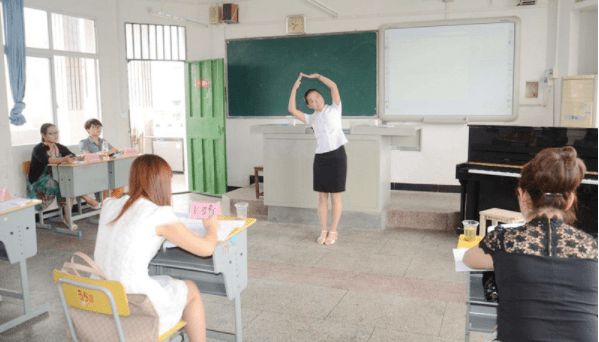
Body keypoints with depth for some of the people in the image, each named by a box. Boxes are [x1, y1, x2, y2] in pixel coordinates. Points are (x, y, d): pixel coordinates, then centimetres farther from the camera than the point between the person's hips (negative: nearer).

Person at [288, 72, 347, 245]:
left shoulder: (334, 109, 4)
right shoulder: (312, 118, 12)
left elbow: (333, 86, -7)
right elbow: (292, 110, 2)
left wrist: (316, 76, 3)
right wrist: (295, 88, 3)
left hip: (337, 155, -4)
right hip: (320, 157, 4)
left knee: (335, 197, 4)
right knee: (322, 197, 9)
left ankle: (333, 231, 14)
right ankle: (323, 230, 20)